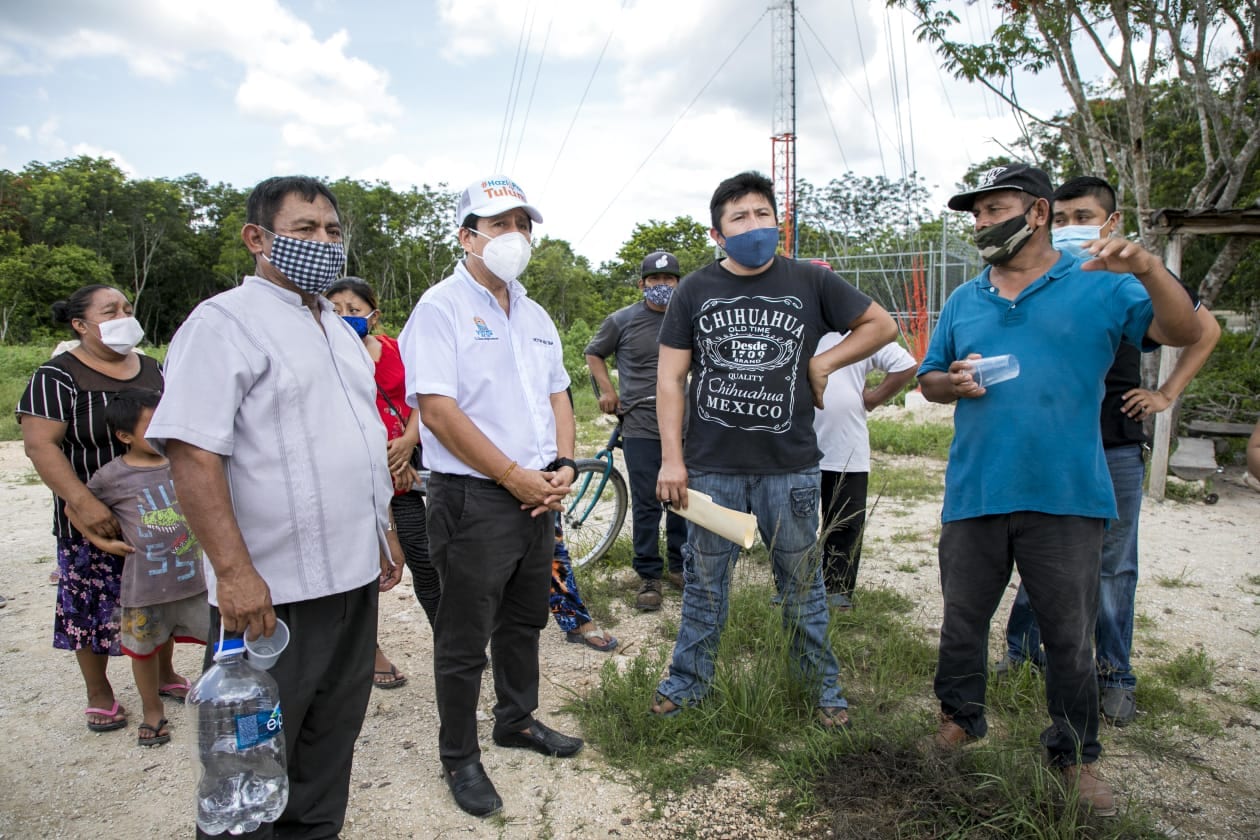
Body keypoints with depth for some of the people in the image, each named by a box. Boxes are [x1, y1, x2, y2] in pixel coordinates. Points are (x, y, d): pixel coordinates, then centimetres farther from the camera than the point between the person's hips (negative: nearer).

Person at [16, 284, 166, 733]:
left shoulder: (151, 368, 7)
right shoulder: (57, 377, -11)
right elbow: (39, 445, -18)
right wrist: (83, 502, -28)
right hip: (95, 521, -5)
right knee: (93, 606, 6)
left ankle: (163, 672, 33)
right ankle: (98, 693, 25)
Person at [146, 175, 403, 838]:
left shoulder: (338, 329, 15)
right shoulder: (225, 321, -10)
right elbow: (191, 452, -18)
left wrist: (385, 530, 20)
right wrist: (234, 573, -23)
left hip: (354, 577, 8)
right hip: (271, 592, -7)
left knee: (329, 747, 20)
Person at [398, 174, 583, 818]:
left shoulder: (534, 316, 14)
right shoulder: (441, 308, -10)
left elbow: (557, 396, 18)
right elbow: (438, 409, -19)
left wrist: (563, 465, 0)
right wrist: (516, 476, -17)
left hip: (539, 497, 7)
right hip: (473, 500, -7)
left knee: (524, 622, 21)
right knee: (464, 640, 6)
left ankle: (517, 719, 41)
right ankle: (459, 758, 23)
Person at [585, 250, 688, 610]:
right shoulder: (622, 320, 2)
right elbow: (594, 353, 15)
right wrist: (606, 390, 3)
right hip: (640, 426, -2)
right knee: (646, 505, 1)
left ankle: (679, 565, 27)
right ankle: (649, 576, 12)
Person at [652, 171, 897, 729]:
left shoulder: (809, 282, 4)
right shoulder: (695, 291, 4)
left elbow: (881, 325, 13)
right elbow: (670, 377, 1)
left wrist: (824, 362, 0)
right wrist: (672, 458, -5)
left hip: (790, 467, 0)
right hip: (712, 467, 0)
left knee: (803, 584, 12)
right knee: (704, 582, 11)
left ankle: (825, 688, 29)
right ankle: (688, 681, 28)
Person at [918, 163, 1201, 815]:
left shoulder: (1100, 285, 3)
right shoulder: (963, 302, 13)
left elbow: (1183, 333, -7)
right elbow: (928, 380, 18)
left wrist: (1148, 268, -24)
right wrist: (951, 382, -5)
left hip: (1065, 498, -3)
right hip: (973, 494, 3)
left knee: (1070, 634, 9)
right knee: (962, 622, 13)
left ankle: (1075, 755, 26)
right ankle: (960, 719, 34)